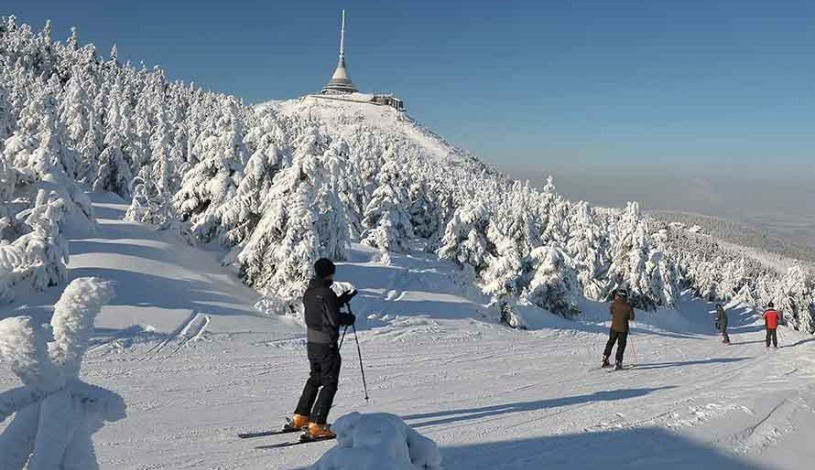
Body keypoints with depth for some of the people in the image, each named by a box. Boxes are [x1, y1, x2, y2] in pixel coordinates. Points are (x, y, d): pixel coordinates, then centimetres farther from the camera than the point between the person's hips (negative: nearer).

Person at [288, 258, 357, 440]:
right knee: (329, 384, 0)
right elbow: (335, 319, -22)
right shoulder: (326, 293, -19)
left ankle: (299, 418, 30)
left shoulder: (309, 292, 7)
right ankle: (316, 426, -3)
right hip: (326, 344, -8)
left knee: (315, 379, 23)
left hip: (312, 341, 9)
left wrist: (343, 299, 18)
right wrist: (350, 318, -3)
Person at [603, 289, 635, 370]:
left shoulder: (613, 304, -8)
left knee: (610, 343, 18)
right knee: (621, 345, 6)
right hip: (623, 328, -2)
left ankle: (605, 359, 17)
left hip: (614, 327, 2)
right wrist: (626, 317, 9)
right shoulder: (628, 306, -11)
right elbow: (632, 318, -9)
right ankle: (618, 362, -1)